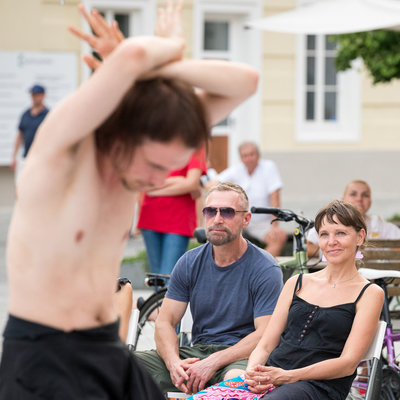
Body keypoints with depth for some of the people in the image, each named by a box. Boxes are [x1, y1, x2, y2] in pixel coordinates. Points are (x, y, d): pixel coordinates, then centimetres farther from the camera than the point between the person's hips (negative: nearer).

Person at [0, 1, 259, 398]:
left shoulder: (148, 149, -1)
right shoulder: (61, 145, -20)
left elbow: (245, 81, -5)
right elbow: (132, 56, -36)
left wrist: (154, 67, -16)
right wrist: (171, 48, -14)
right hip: (42, 355, -7)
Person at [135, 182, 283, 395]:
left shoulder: (265, 269, -7)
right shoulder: (190, 262, 7)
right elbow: (165, 322, 3)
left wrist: (213, 362, -26)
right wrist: (174, 363, -19)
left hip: (242, 355, -5)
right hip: (197, 351, 5)